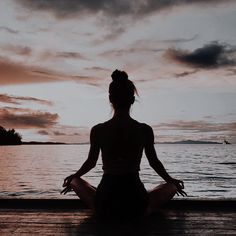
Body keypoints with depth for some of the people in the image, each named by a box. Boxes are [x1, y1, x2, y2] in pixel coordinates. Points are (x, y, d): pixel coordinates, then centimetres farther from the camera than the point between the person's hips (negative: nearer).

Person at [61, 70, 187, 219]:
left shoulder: (98, 131, -7)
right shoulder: (145, 130, -7)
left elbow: (91, 162, 8)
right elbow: (154, 162, 7)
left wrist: (73, 176, 31)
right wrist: (171, 180, 29)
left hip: (104, 206, 0)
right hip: (136, 206, 1)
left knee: (75, 181, 28)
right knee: (172, 186, 27)